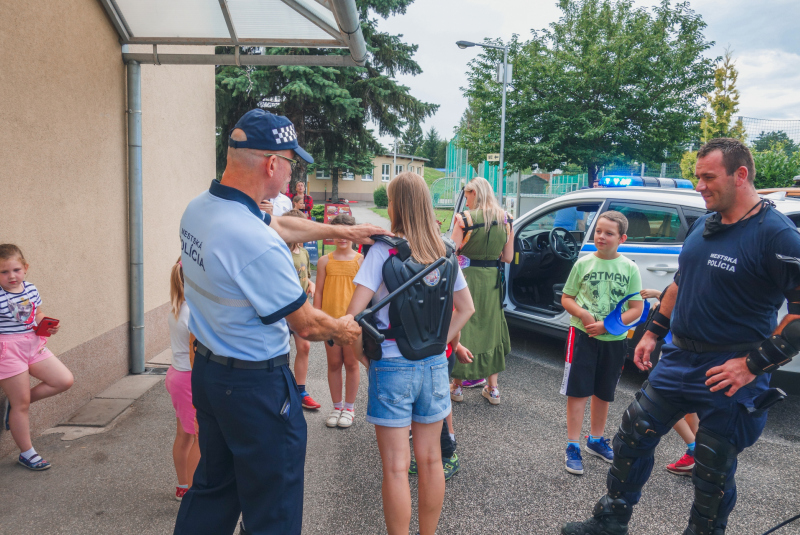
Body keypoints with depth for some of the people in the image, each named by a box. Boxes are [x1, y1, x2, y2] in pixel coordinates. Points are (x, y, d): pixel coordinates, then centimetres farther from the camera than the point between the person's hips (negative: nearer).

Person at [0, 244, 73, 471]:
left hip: (34, 346, 6)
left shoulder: (30, 289, 3)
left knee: (65, 380, 2)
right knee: (21, 404, 3)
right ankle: (27, 453, 20)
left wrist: (48, 325, 0)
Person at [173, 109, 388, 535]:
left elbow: (279, 226, 13)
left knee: (212, 487, 27)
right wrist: (342, 328, 2)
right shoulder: (258, 245, -31)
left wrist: (341, 231, 17)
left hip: (207, 369, 9)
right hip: (255, 385, -9)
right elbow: (306, 325, -19)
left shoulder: (198, 208, -2)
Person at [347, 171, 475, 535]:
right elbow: (467, 308, 12)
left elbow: (353, 314, -18)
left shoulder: (384, 250, -14)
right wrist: (440, 342, 11)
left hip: (392, 367, -5)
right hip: (434, 367, 5)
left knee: (396, 468, 5)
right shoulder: (445, 253, 2)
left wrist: (363, 356, -5)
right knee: (430, 460, 18)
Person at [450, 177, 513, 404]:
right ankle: (493, 388, 21)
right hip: (492, 281, 5)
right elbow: (508, 257, 6)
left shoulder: (464, 218, -11)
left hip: (467, 278, -4)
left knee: (462, 328, 7)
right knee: (489, 329, 15)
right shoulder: (504, 220, 3)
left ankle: (457, 385, 17)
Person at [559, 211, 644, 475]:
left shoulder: (630, 268, -2)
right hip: (583, 335, -1)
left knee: (603, 393, 16)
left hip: (614, 339, 2)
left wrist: (606, 326, -15)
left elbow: (636, 309, -4)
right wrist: (584, 315, -16)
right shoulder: (583, 263, -2)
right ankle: (573, 446, 8)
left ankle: (596, 440, 34)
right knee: (578, 391, -1)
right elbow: (566, 299, 3)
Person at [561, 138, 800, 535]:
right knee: (634, 435, 13)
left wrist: (753, 364, -23)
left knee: (713, 472, 8)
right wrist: (653, 332, 16)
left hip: (731, 374, -7)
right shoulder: (704, 225, 7)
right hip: (679, 358, 7)